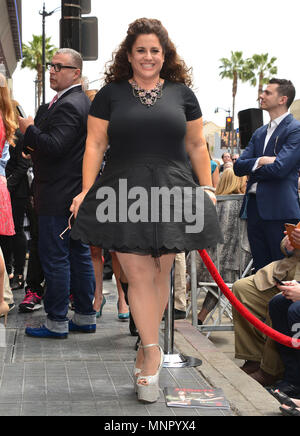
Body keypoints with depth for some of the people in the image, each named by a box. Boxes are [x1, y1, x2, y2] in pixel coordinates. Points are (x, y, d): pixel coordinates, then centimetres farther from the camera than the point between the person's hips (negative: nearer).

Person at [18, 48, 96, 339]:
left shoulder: (68, 105, -17)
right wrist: (35, 140, 7)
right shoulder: (82, 101, 16)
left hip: (59, 197, -10)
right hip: (78, 193, 10)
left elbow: (54, 145, -27)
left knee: (54, 258, -3)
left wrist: (29, 130, -13)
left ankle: (57, 322, 4)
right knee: (79, 255, 13)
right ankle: (86, 316, 21)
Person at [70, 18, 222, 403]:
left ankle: (147, 348, 19)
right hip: (124, 195, -1)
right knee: (138, 276, -7)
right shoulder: (111, 94, 7)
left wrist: (207, 188, 8)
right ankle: (153, 352, 2)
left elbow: (196, 145, 14)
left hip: (172, 192, 2)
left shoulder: (181, 93, 10)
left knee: (160, 274, 5)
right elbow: (95, 144, 5)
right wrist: (87, 191, -4)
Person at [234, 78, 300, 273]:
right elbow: (238, 167, 11)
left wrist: (251, 170, 0)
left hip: (280, 210, -8)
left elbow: (279, 168, -17)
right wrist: (261, 161, -9)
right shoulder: (259, 133, 19)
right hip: (255, 207, 8)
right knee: (261, 269, 11)